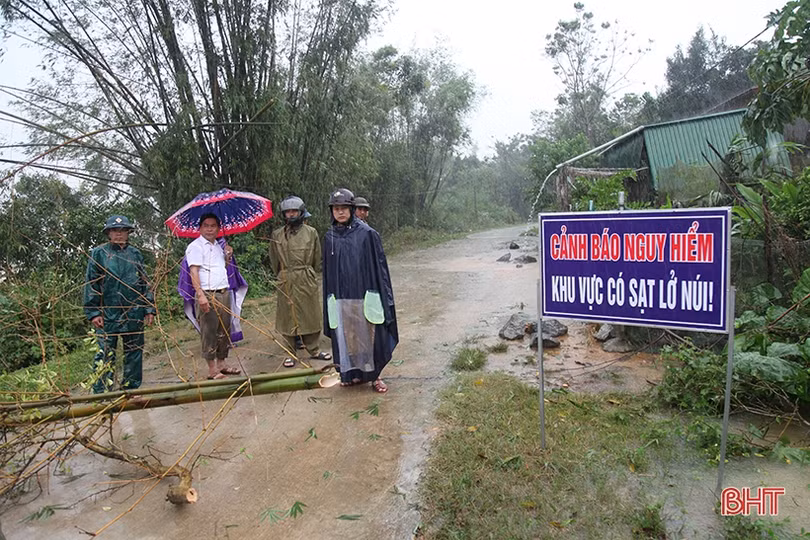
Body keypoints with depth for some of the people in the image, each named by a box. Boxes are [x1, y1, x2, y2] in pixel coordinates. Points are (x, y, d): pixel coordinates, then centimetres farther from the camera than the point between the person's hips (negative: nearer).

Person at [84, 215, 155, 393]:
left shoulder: (135, 254, 12)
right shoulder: (98, 253, 3)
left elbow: (145, 283, 15)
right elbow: (90, 284, 1)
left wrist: (149, 309, 9)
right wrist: (93, 312, -6)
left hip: (134, 314, 3)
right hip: (108, 314, -3)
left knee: (134, 354, 9)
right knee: (105, 355, -4)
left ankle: (131, 390, 20)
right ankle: (101, 393, 2)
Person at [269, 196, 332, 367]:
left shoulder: (311, 232, 3)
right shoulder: (277, 234, 5)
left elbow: (317, 258, 9)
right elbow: (274, 261, 13)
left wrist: (309, 274, 10)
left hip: (307, 281, 0)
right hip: (286, 283, 1)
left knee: (310, 316, 6)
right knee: (288, 317, 5)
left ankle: (314, 350, 20)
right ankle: (291, 353, 16)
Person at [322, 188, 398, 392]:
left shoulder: (367, 234, -5)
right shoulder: (329, 237, 6)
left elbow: (379, 266, -4)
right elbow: (327, 271, 10)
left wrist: (385, 297, -6)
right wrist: (329, 302, 8)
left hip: (364, 296, -3)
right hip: (340, 298, 3)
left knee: (368, 335, 6)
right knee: (346, 337, 10)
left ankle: (373, 375, 22)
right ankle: (353, 374, 27)